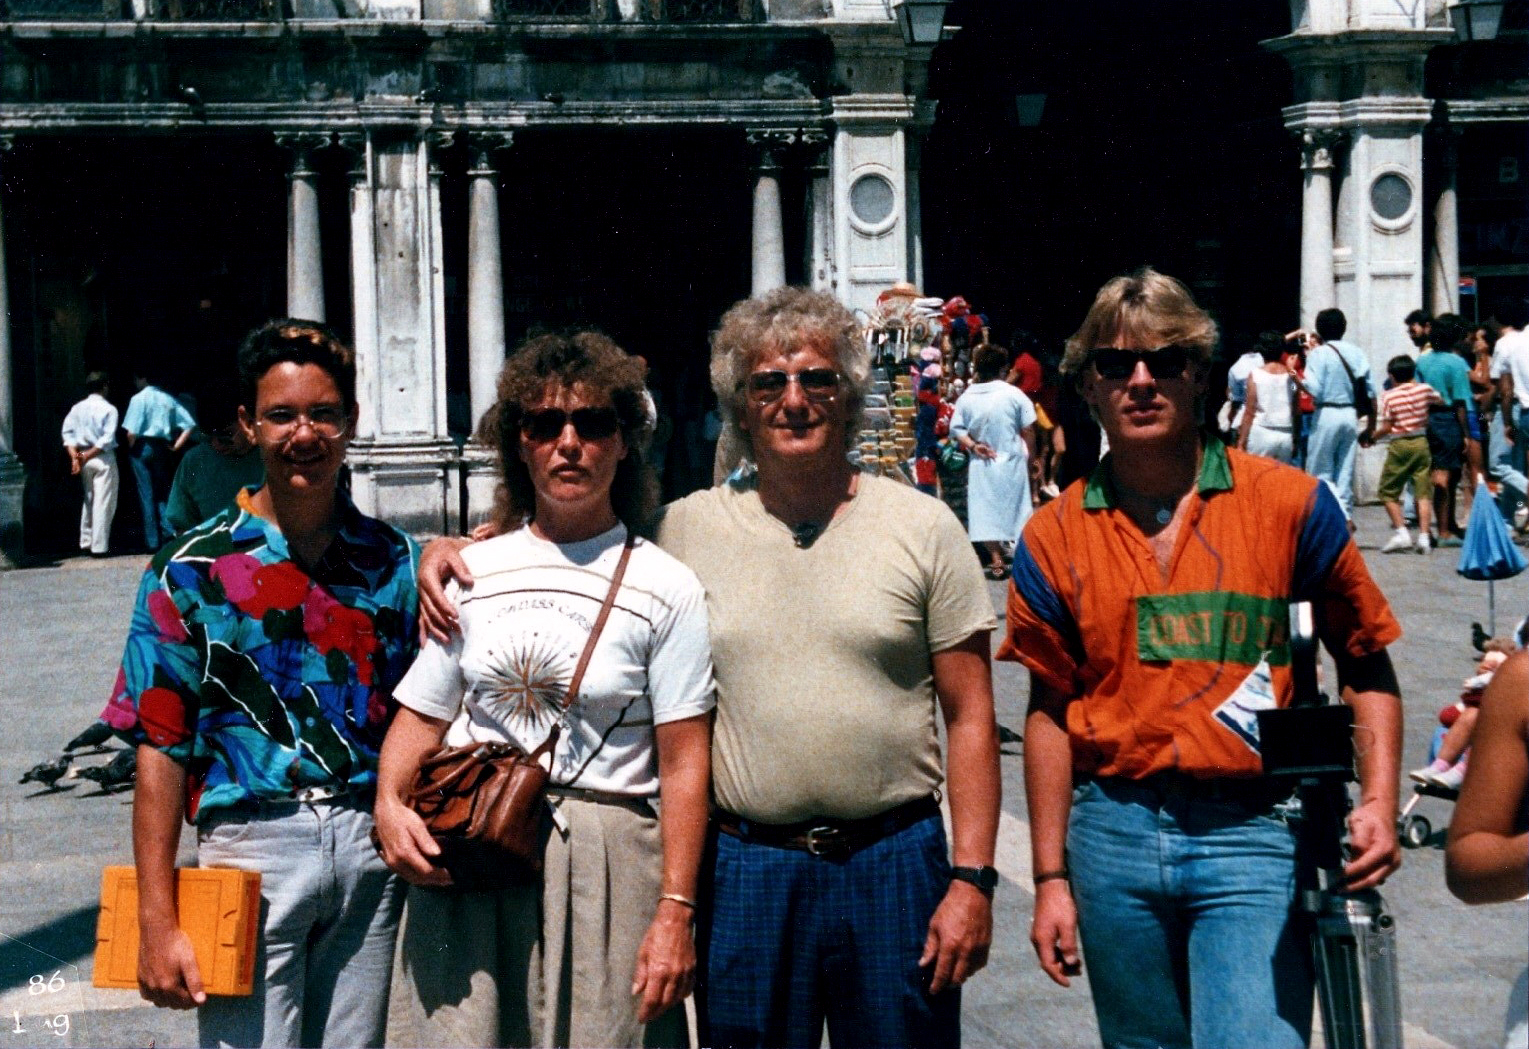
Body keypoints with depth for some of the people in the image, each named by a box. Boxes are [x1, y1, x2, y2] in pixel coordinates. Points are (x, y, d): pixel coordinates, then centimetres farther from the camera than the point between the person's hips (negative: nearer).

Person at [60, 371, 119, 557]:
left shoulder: (77, 408, 7)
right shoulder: (109, 409, -8)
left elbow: (68, 432, -1)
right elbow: (108, 438, -17)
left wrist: (75, 456, -7)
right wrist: (88, 455, -11)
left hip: (84, 460, 6)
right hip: (103, 458, -6)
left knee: (88, 500, 18)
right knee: (103, 503, -3)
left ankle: (86, 541, 20)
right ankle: (98, 546, -6)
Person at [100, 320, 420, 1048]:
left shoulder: (397, 562, 7)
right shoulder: (193, 571, -2)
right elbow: (160, 749, -5)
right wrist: (157, 924, -9)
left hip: (373, 848, 3)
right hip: (251, 847, -3)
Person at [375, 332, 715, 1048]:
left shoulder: (664, 586, -1)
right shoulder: (473, 572, 10)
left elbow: (684, 762, -5)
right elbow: (421, 716, 13)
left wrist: (675, 913, -10)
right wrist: (389, 805, -7)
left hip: (604, 871, -3)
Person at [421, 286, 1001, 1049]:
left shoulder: (923, 527, 1)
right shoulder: (685, 529, 3)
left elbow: (970, 718, 1)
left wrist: (971, 878, -5)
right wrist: (454, 549, -1)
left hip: (894, 862, -1)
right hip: (744, 866, 1)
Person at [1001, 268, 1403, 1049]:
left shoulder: (1291, 504, -2)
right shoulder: (1055, 536, 4)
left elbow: (1367, 665, 4)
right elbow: (1050, 711, 7)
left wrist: (1378, 803, -9)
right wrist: (1051, 878, 6)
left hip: (1251, 834, -2)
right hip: (1113, 835, 3)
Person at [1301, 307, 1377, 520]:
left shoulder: (1318, 353, -7)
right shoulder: (1357, 353, 8)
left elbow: (1314, 389, -17)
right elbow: (1370, 392, 9)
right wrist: (1371, 425, 17)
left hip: (1326, 414, -5)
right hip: (1350, 415, 5)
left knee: (1320, 473, 2)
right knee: (1345, 473, 10)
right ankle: (1346, 516, 9)